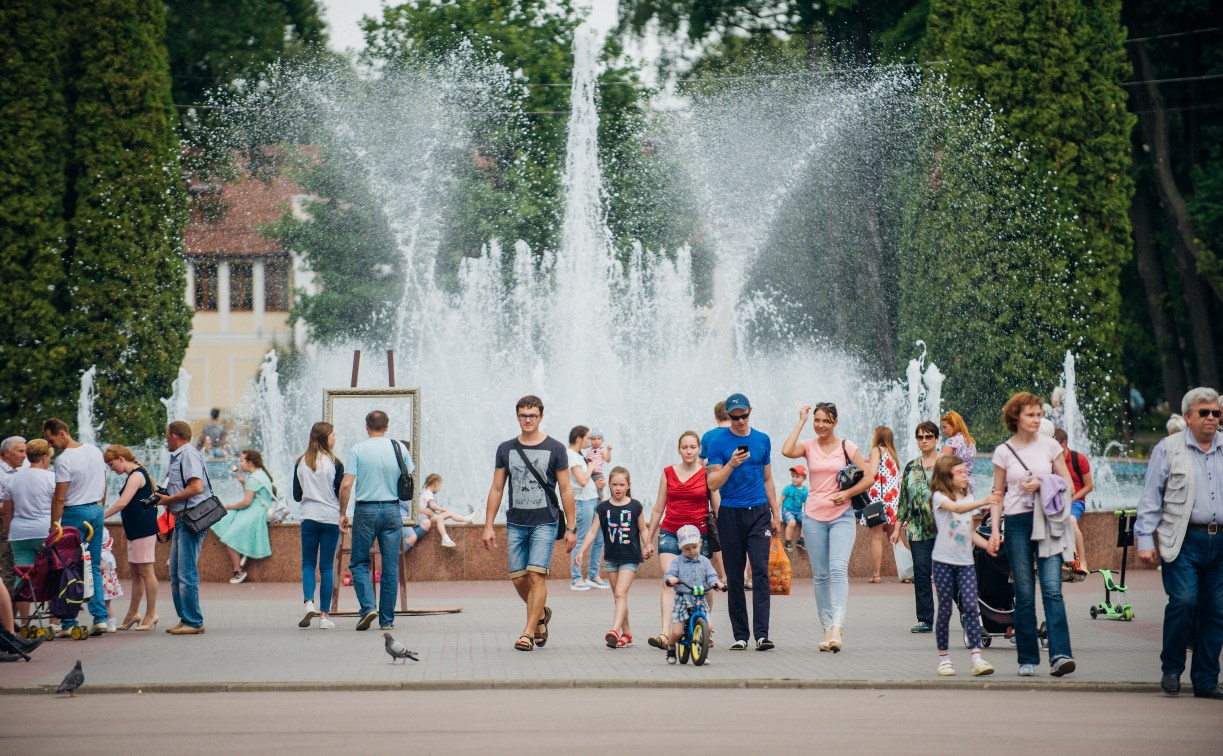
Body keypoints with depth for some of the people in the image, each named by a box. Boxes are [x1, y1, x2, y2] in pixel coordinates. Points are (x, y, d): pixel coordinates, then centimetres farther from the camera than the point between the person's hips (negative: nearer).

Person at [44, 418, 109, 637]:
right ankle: (100, 618, 5)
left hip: (75, 514, -7)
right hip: (97, 510, 7)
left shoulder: (64, 460, -15)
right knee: (95, 567, 10)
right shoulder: (95, 451, 8)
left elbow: (59, 498, -15)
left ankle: (69, 623, -3)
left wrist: (54, 526, -11)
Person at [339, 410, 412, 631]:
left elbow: (346, 485, -9)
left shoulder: (358, 450, -5)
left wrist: (342, 513, 1)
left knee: (358, 563, 9)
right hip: (392, 510, 2)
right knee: (390, 567, 6)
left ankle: (368, 607, -11)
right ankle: (387, 619, 7)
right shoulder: (399, 449, 2)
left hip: (366, 511, -2)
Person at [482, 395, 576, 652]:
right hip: (515, 523, 3)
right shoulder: (506, 449, 9)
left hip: (544, 522, -3)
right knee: (518, 578, 4)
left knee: (536, 575, -13)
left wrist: (571, 528, 0)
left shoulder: (554, 449, 2)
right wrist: (488, 526, 5)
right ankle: (541, 614, 31)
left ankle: (529, 632, -9)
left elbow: (565, 490, 3)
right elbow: (496, 489, 11)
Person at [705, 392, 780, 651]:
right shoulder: (718, 441, -1)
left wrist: (776, 513, 16)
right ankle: (740, 635, 9)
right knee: (734, 577, 3)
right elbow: (712, 484, -5)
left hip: (758, 512, 1)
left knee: (761, 571, -10)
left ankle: (762, 633, -15)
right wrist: (731, 465, -20)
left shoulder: (762, 440, 9)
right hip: (730, 514, -1)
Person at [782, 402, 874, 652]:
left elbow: (869, 477, 4)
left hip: (841, 516, -3)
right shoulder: (809, 446, 6)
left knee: (838, 570, -17)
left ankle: (837, 627, -25)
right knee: (820, 575, 5)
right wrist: (801, 422, -8)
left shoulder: (847, 447, 2)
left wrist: (848, 493, -11)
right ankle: (827, 629, 10)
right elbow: (787, 451, -16)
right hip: (814, 517, 3)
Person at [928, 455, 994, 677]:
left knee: (971, 606, -9)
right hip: (944, 561, -4)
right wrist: (984, 502, -37)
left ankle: (977, 658, -16)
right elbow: (956, 508, -27)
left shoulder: (968, 498, 14)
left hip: (966, 561, 4)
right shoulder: (939, 497, -5)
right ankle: (943, 658, 13)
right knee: (945, 610, 2)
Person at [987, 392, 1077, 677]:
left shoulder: (1050, 446, 6)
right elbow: (998, 494, 11)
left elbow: (1068, 485, 8)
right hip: (1016, 524, 0)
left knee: (1052, 588, -13)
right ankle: (1028, 659, 8)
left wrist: (1042, 484, -9)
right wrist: (994, 530, 1)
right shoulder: (1003, 452, 6)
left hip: (1047, 522, 0)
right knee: (1024, 594, 2)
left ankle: (1059, 654, -21)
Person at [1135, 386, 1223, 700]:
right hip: (1184, 541, -4)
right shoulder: (1168, 449, 5)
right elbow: (1150, 498, 3)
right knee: (1183, 601, -17)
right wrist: (1145, 541, -4)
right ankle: (1171, 669, 1)